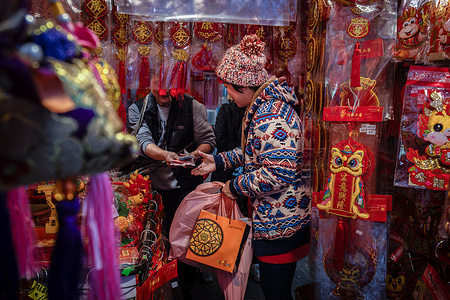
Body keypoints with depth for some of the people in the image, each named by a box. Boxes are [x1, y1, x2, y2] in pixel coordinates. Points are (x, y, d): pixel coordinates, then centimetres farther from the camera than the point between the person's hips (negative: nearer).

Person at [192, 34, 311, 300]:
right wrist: (219, 161, 15)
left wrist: (236, 187, -16)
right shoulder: (269, 104, 10)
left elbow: (279, 173, -30)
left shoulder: (269, 115, -24)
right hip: (281, 218, 11)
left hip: (280, 222, -11)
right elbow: (257, 151, 21)